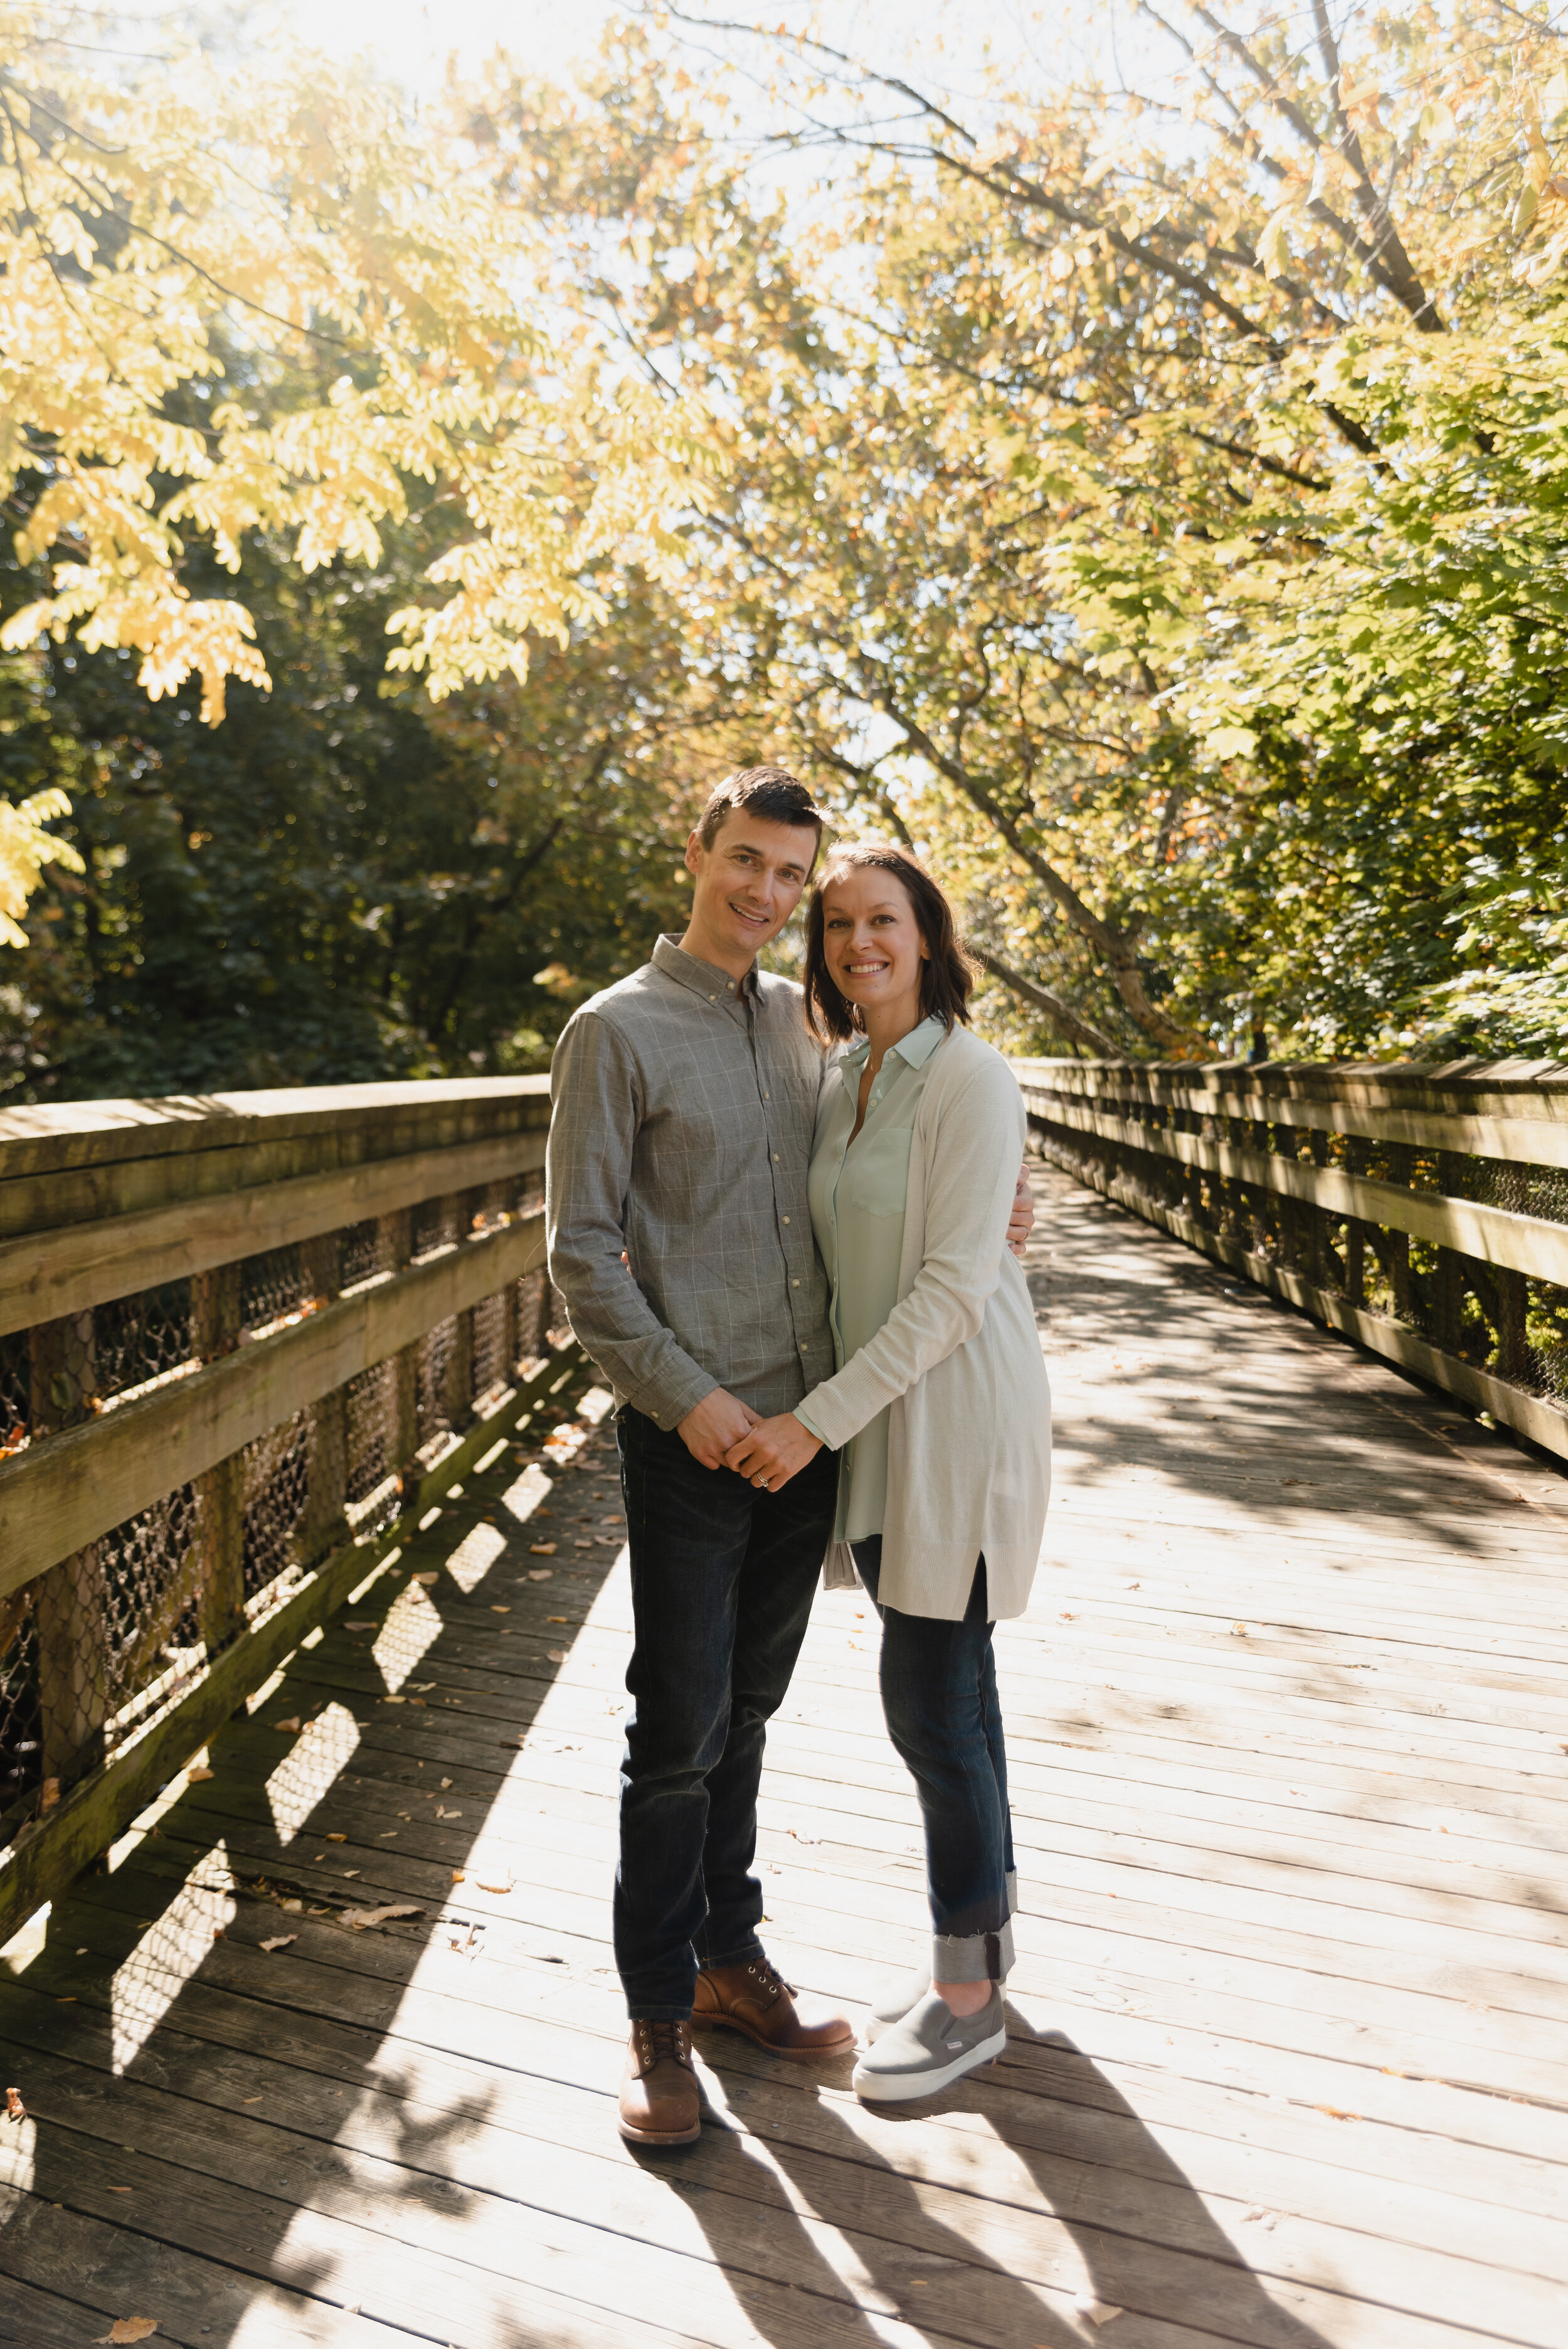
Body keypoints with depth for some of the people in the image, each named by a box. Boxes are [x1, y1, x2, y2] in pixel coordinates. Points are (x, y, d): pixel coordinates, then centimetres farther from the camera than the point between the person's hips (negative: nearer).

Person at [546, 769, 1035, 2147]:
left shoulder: (798, 1016, 11)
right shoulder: (618, 1030, -6)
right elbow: (582, 1246, -9)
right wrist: (685, 1392, -16)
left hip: (810, 1424, 5)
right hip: (692, 1433, -5)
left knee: (747, 1713, 17)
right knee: (681, 1730, 3)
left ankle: (731, 1957, 34)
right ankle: (659, 2016, 22)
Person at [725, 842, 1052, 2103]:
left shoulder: (971, 1076, -15)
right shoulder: (843, 1083, 9)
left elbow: (954, 1285, -20)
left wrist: (816, 1421, -20)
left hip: (959, 1416, -7)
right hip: (877, 1417, 7)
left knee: (929, 1700, 1)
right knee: (948, 1684, 17)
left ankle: (969, 1996, 21)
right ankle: (985, 1935, 35)